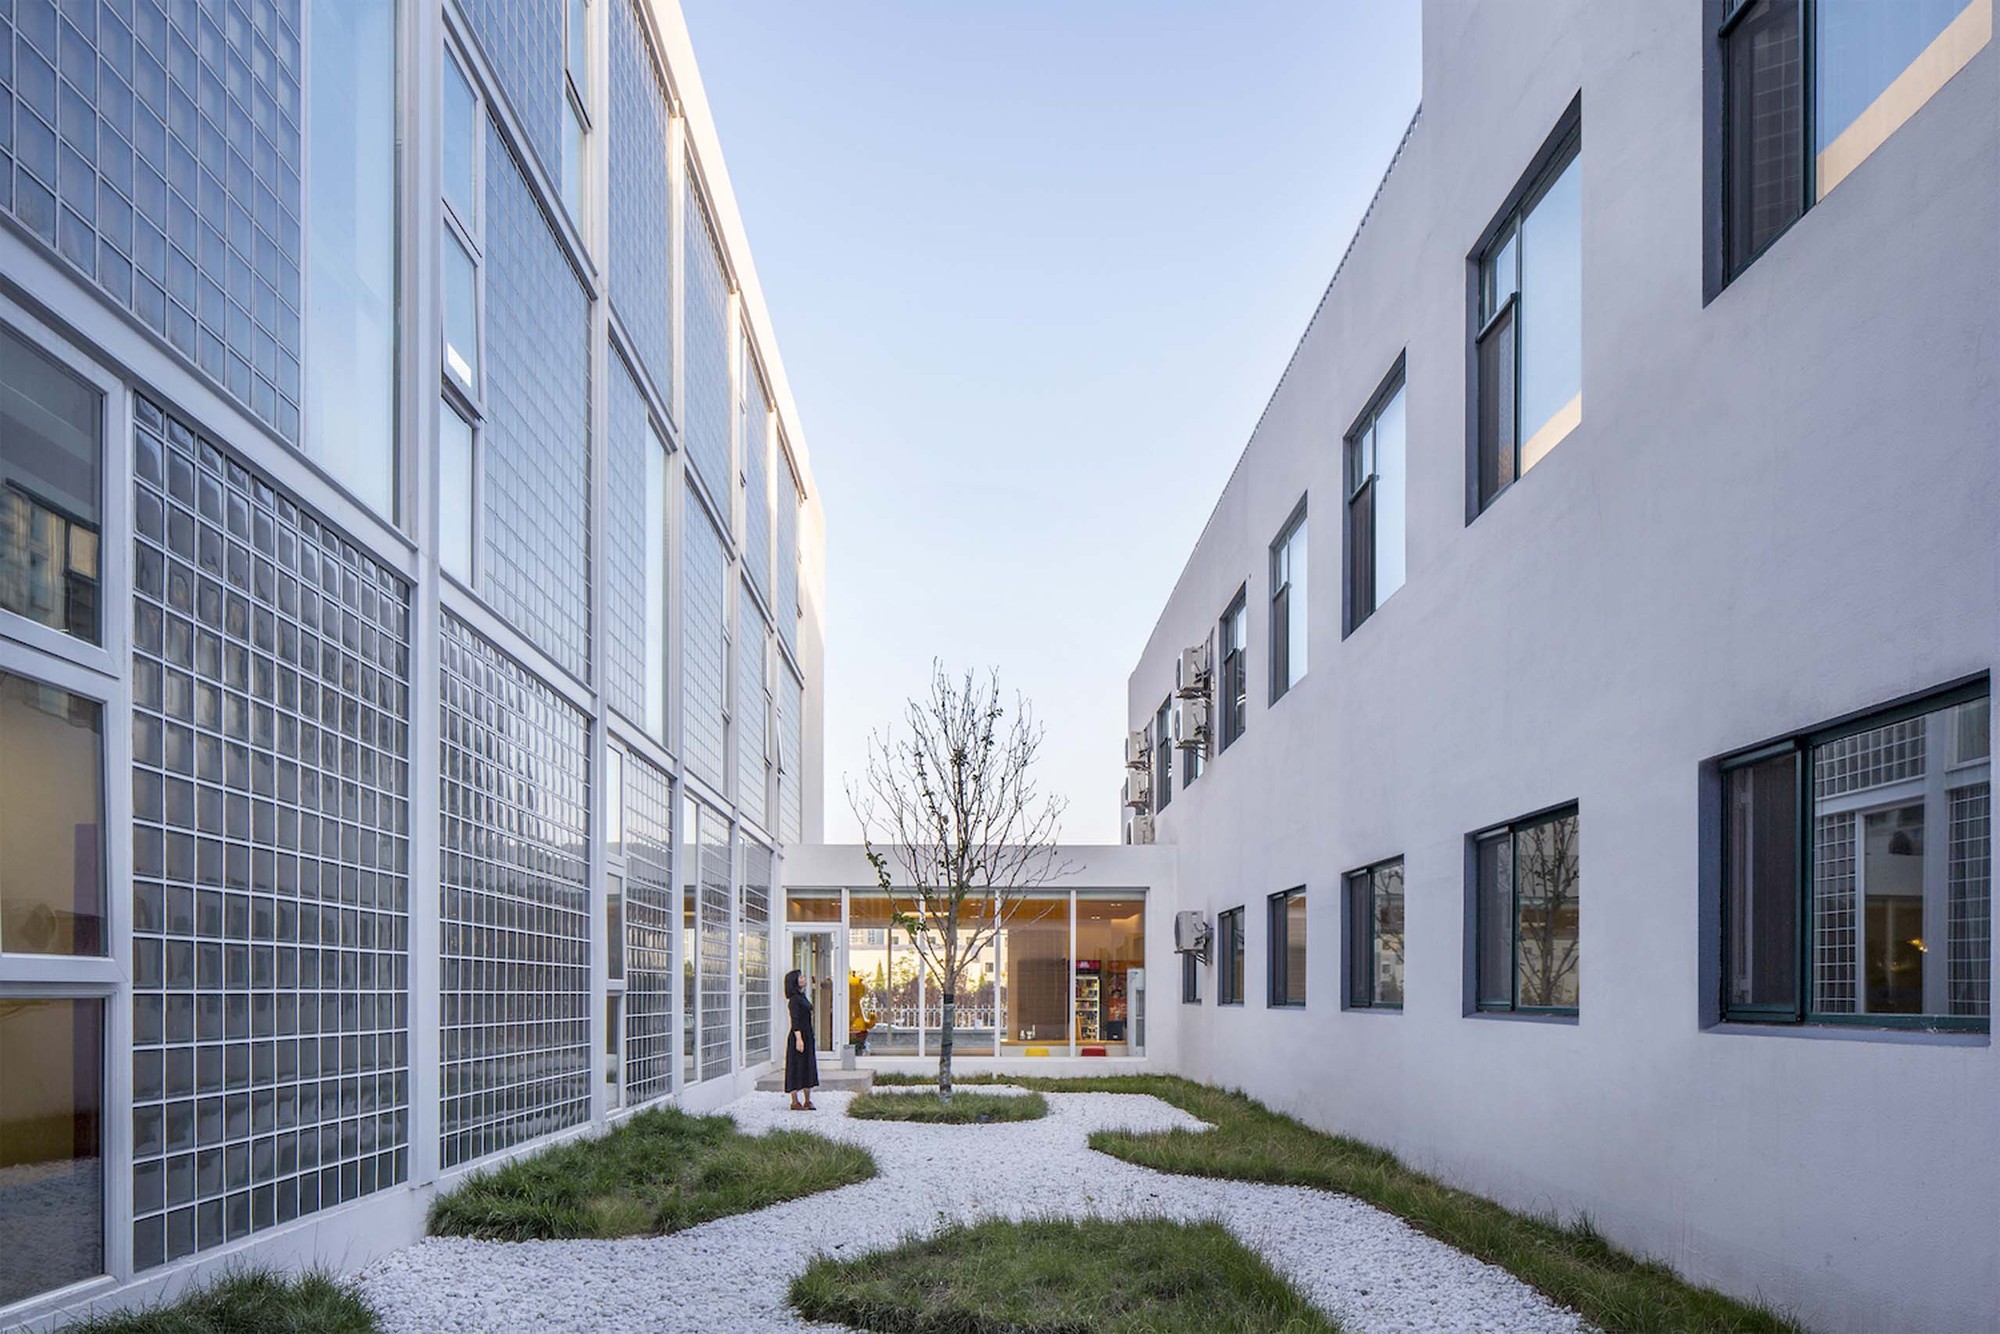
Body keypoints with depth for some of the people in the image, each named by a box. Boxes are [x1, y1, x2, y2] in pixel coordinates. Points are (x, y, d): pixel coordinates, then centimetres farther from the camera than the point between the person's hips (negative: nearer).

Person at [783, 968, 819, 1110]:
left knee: (809, 1068, 11)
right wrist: (799, 1039, -24)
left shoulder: (802, 996, 14)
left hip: (807, 1036, 9)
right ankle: (795, 1102, 2)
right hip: (798, 1036, -9)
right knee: (797, 1068, -3)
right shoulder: (794, 999, -13)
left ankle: (807, 1101, 16)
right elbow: (795, 1020, -19)